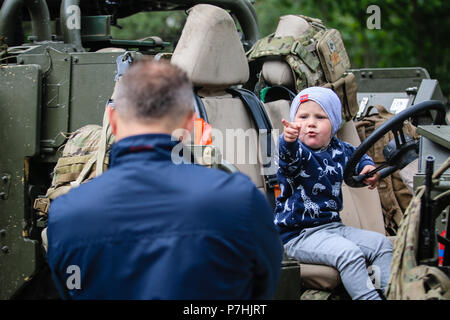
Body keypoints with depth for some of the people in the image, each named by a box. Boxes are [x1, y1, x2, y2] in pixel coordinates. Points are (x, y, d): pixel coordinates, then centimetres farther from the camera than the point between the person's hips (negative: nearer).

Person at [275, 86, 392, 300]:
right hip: (298, 234, -7)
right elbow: (292, 156, -41)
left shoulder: (340, 150, 7)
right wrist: (289, 141, -64)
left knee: (381, 243, -1)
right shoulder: (296, 152, -13)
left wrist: (367, 168, 9)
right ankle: (368, 296, -26)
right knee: (348, 252, -29)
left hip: (332, 225, 8)